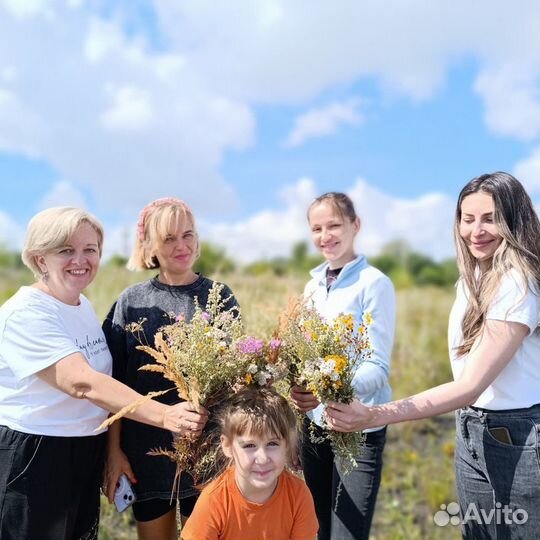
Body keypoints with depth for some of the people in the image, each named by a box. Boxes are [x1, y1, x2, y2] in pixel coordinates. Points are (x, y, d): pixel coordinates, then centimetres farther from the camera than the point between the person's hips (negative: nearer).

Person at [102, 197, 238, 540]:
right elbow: (114, 384, 1)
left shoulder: (219, 297, -1)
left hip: (207, 446, -1)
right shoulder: (132, 301, 0)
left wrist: (209, 408, -15)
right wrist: (114, 451, -2)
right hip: (146, 448, 1)